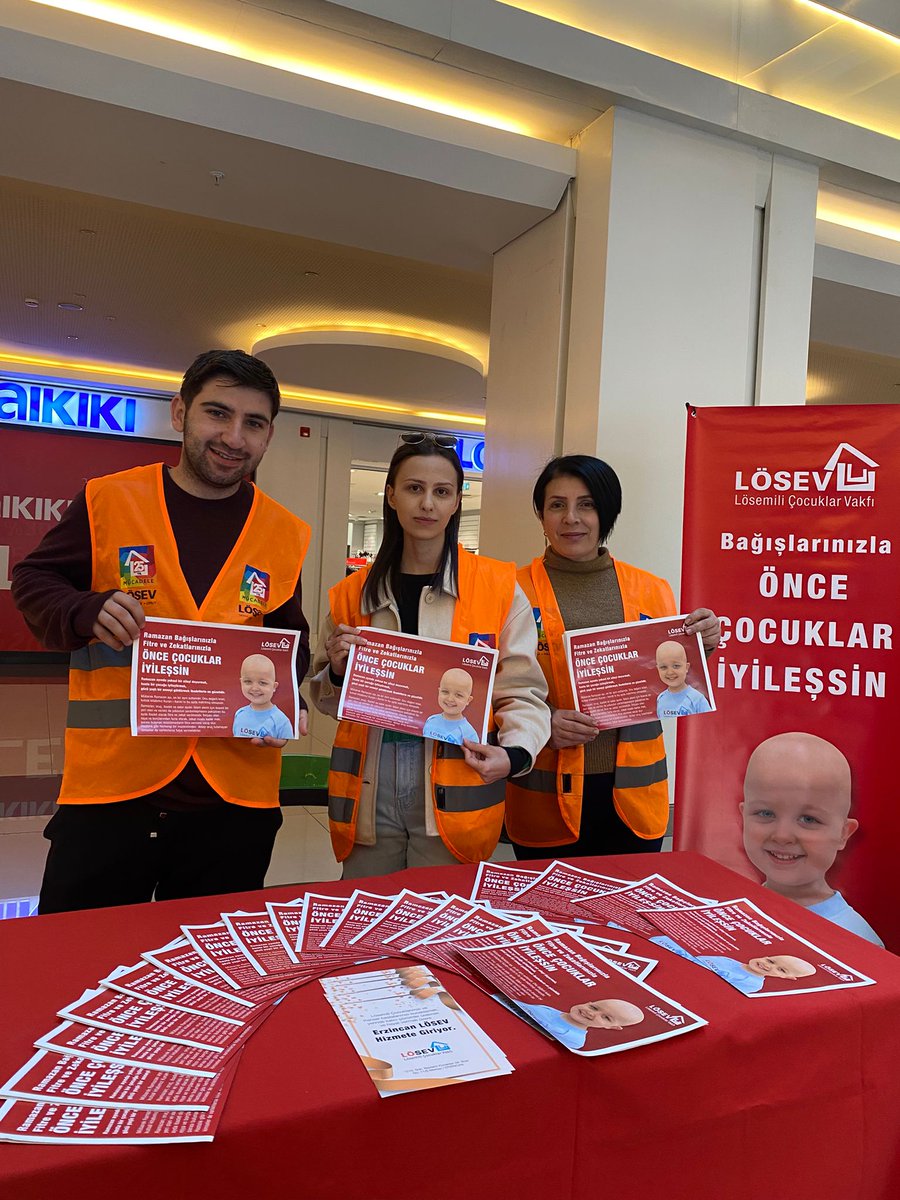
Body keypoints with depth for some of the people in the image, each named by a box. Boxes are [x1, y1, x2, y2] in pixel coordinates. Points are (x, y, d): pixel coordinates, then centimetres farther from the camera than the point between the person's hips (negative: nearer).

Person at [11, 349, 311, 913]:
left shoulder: (285, 533, 5)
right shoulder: (108, 500, -2)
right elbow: (33, 580, 6)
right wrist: (88, 612, -15)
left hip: (235, 801, 2)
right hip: (107, 786, -2)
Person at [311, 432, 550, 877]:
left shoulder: (499, 587, -1)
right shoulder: (353, 593, 8)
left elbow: (522, 694, -1)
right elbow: (328, 700, 17)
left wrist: (513, 753, -18)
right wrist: (337, 670, -4)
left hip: (454, 796, -2)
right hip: (369, 793, 3)